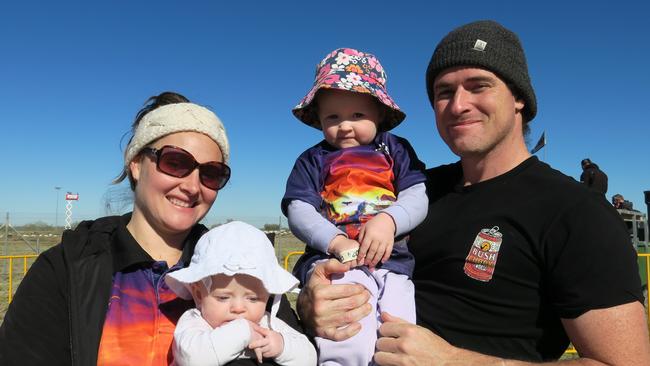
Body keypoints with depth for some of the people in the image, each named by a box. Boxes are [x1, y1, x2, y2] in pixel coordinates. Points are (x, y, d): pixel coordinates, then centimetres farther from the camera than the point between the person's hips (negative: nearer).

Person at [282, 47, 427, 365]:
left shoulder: (396, 151, 14)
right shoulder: (312, 160, 11)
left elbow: (418, 198, 4)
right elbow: (299, 212, 1)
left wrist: (388, 220, -17)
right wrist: (336, 242, -16)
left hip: (393, 262, 3)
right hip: (333, 261, -2)